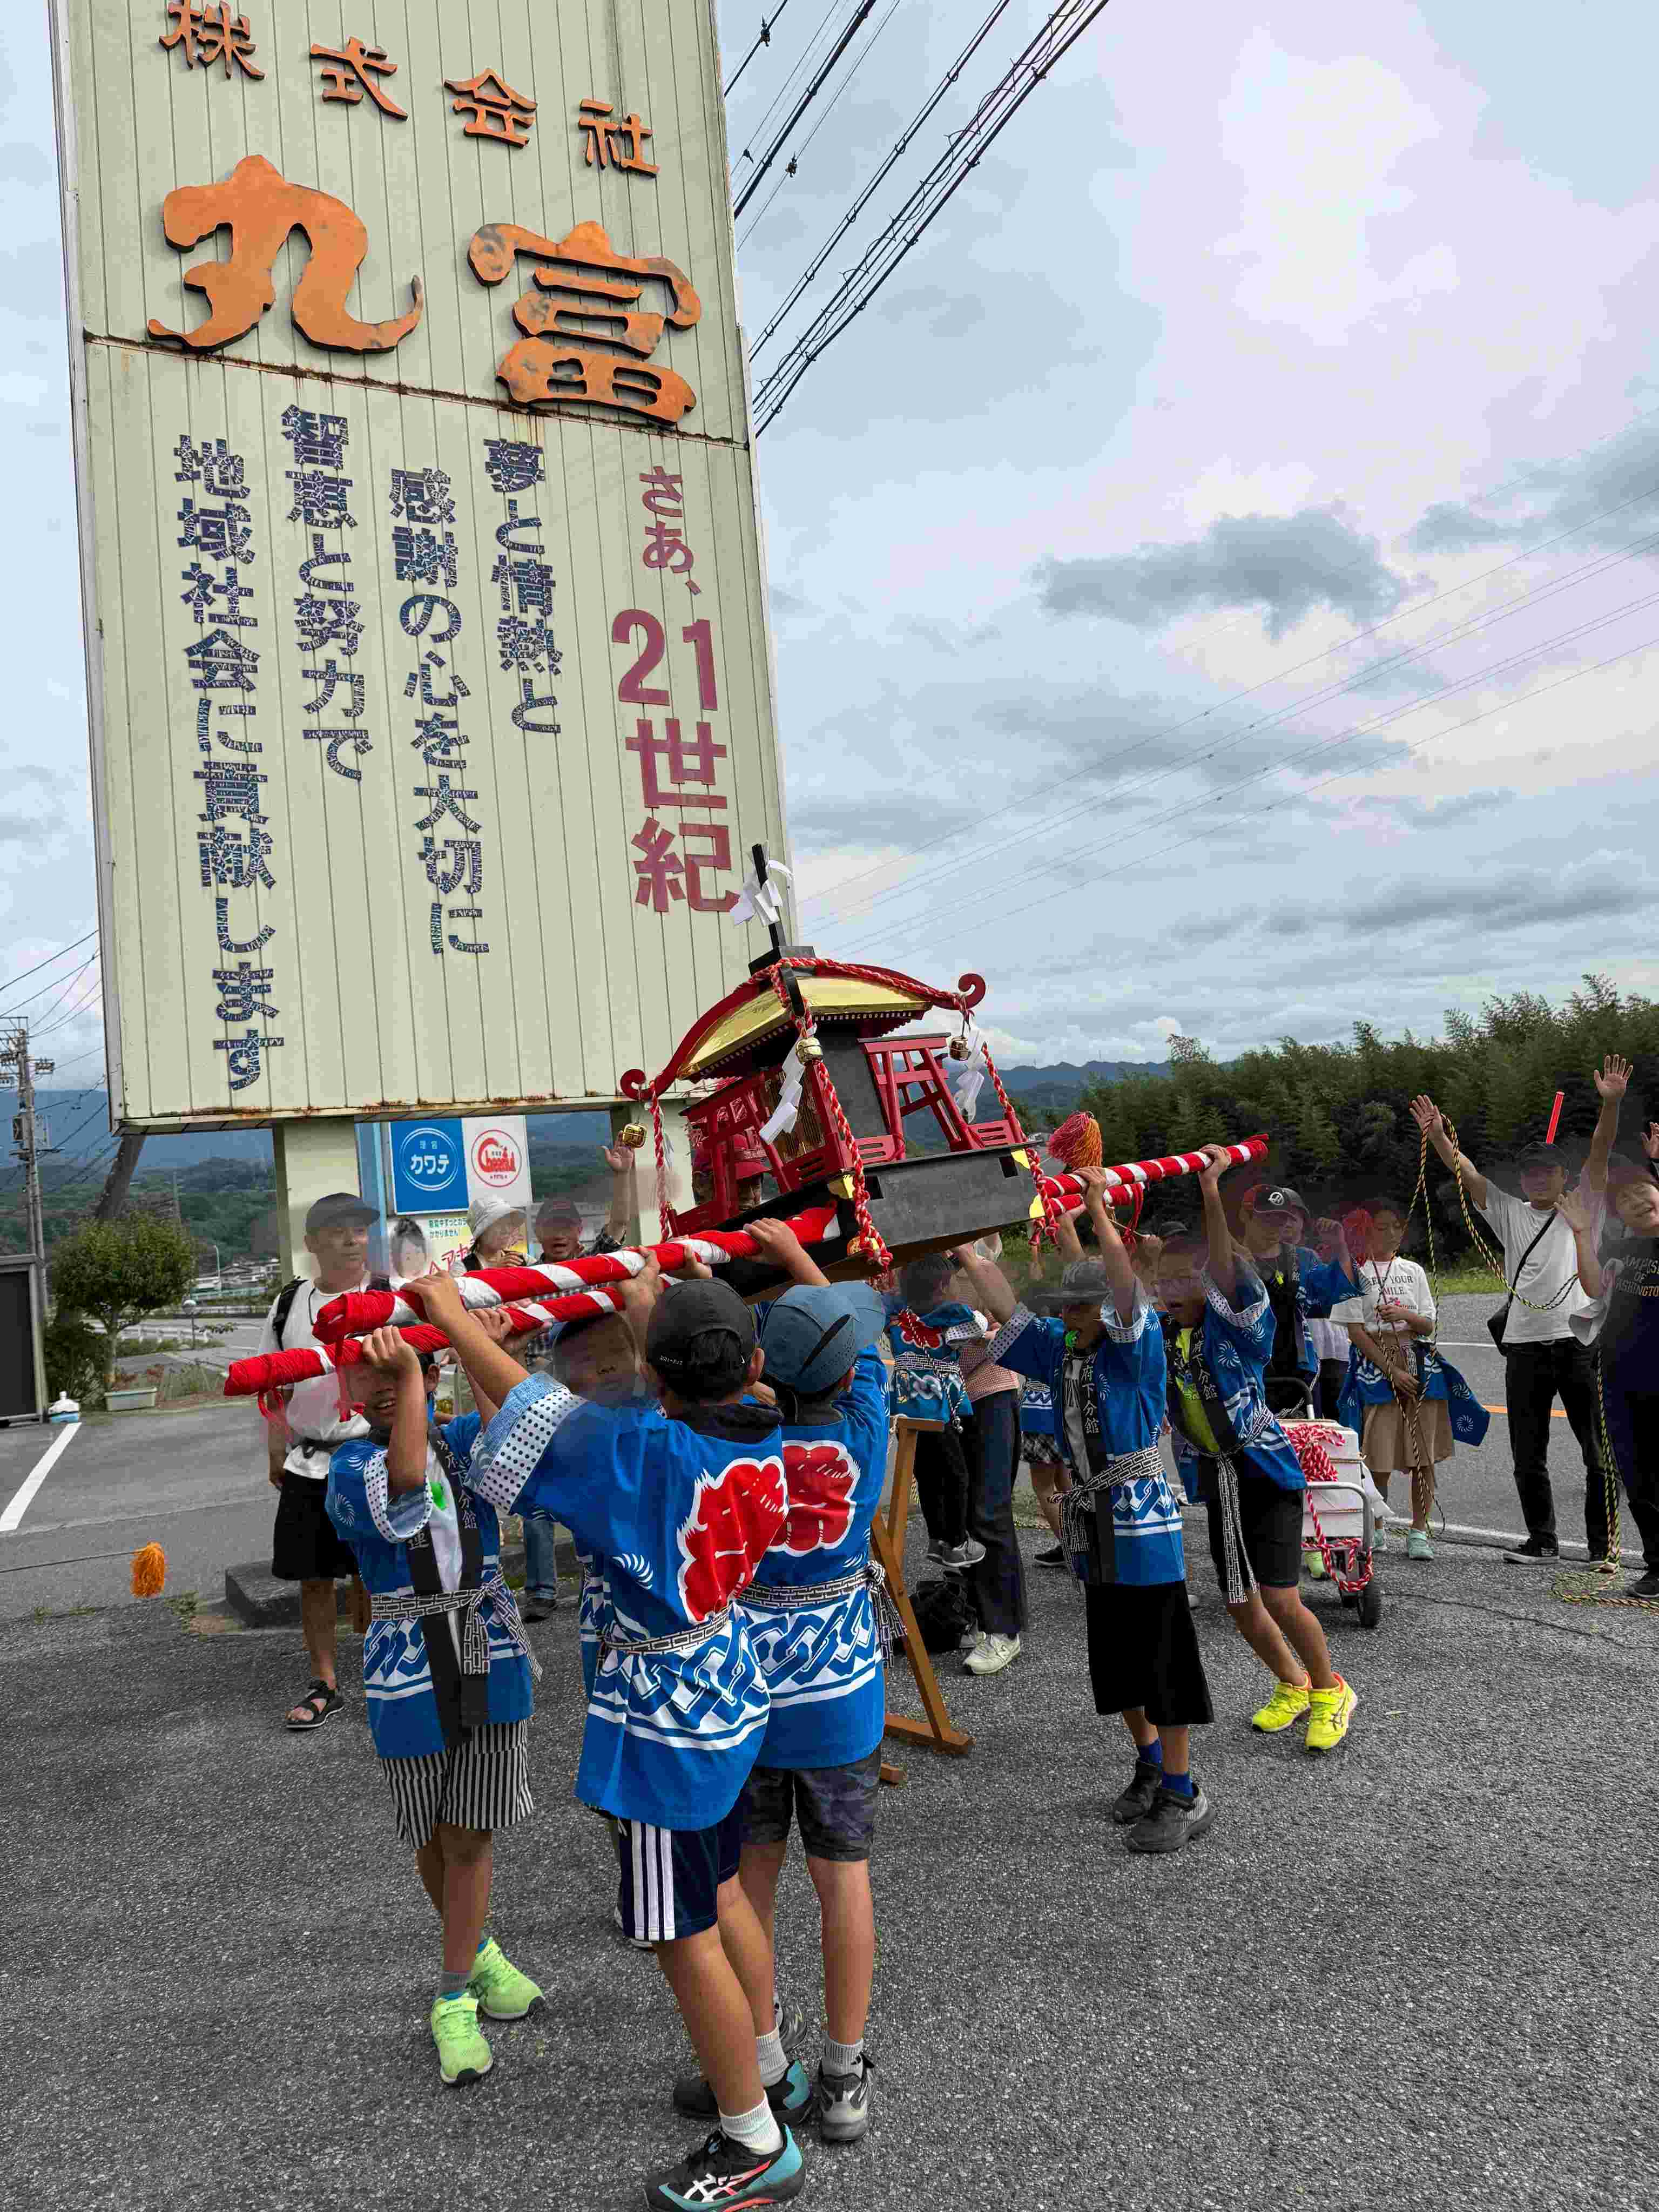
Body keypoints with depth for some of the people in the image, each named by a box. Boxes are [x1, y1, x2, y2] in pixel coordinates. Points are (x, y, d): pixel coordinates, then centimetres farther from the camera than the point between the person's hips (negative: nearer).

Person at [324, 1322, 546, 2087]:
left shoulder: (464, 1440, -2)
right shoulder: (349, 1469, -10)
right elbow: (401, 1497, -32)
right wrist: (406, 1381, -41)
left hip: (491, 1664, 1)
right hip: (409, 1674, -1)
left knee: (470, 1836, 6)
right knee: (433, 1839, 15)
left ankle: (455, 2001, 22)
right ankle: (476, 1949, 40)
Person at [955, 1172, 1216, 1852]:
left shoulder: (1137, 1352, -13)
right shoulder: (1061, 1349, 4)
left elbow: (1128, 1291, -29)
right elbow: (1007, 1309, 6)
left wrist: (1099, 1213, -38)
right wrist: (964, 1252, -2)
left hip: (1145, 1528, -7)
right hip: (1093, 1533, 7)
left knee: (1164, 1661, 0)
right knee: (1115, 1661, 18)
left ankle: (1183, 1795, 13)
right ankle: (1151, 1765, 37)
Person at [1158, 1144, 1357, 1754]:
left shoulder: (1239, 1326, -16)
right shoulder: (1160, 1336, 0)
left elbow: (1229, 1274, -34)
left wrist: (1211, 1193, -48)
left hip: (1263, 1469, -6)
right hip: (1213, 1476, 6)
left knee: (1280, 1597, -10)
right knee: (1238, 1602, 11)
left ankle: (1330, 1691, 17)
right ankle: (1292, 1687, 36)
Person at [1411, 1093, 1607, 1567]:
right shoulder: (1510, 1213, 14)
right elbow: (1469, 1174, 3)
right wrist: (1437, 1135, -11)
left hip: (1579, 1342, -2)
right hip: (1525, 1346, 2)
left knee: (1600, 1452, 1)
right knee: (1528, 1454, 7)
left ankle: (1602, 1544, 11)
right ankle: (1542, 1541, 19)